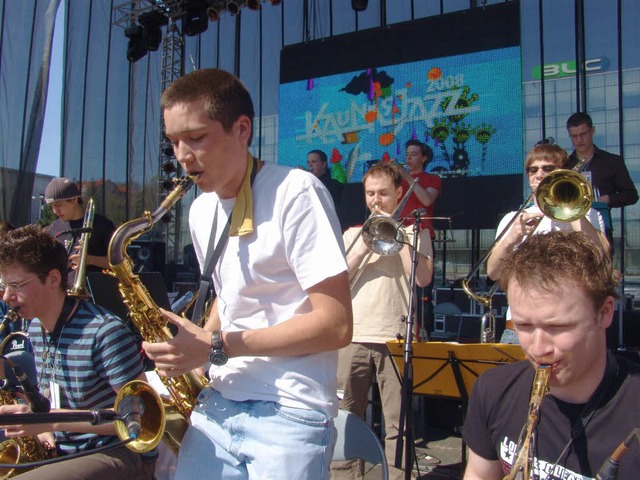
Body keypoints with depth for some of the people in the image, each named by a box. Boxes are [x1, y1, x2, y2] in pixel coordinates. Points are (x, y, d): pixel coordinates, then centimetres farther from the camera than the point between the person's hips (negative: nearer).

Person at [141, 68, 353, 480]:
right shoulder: (201, 210, 8)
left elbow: (336, 325, -18)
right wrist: (193, 345, 3)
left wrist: (216, 347, -18)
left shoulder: (295, 192, -15)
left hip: (289, 413, -6)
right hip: (219, 405, 7)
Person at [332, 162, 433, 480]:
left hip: (396, 337, -2)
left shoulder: (414, 232, 9)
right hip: (353, 337, 3)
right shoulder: (353, 234, 16)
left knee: (397, 424, 0)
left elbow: (423, 278, -7)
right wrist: (364, 246, -6)